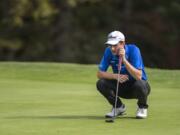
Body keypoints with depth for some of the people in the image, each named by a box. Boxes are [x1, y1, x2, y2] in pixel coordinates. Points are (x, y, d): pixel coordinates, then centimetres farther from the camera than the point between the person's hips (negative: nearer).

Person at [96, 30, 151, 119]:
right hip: (121, 87, 4)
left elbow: (138, 76, -32)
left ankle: (142, 107, -3)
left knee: (139, 85, -38)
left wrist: (124, 59, -39)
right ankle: (119, 107, 5)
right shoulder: (109, 51, -12)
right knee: (100, 83, -20)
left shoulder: (133, 50, -23)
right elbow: (99, 73, -12)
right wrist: (115, 76, -29)